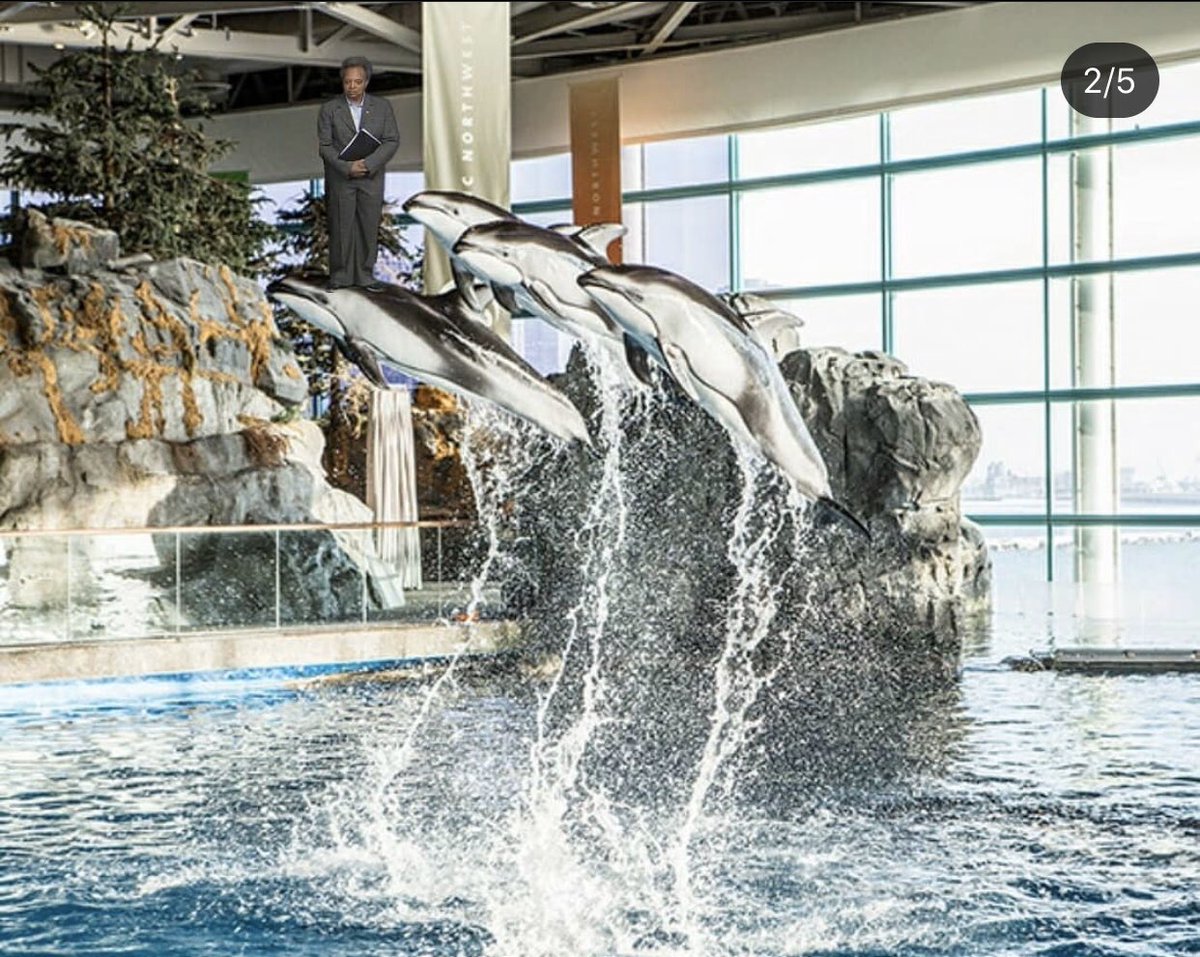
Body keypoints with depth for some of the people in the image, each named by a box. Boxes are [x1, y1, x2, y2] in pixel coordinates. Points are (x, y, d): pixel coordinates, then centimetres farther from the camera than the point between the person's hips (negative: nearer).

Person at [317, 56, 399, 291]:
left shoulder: (382, 107, 1)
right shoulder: (329, 109, -2)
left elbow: (392, 141, -4)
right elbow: (325, 146, -5)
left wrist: (368, 164, -17)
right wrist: (347, 167, -18)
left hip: (371, 178, 1)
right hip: (340, 179, -1)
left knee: (369, 226, 2)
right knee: (341, 227, 1)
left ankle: (365, 275, 11)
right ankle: (340, 275, 10)